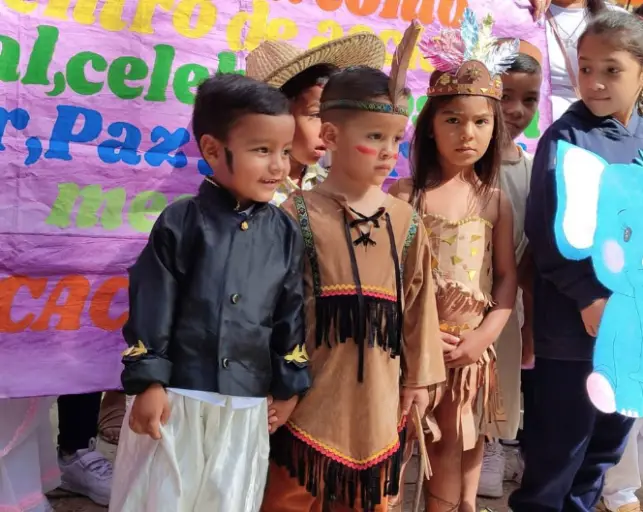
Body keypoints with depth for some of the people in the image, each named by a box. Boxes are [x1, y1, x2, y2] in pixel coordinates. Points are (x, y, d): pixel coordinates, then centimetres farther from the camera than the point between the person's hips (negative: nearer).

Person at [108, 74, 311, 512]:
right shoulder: (180, 223, -6)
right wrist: (148, 382, -8)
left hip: (247, 406, 2)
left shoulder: (286, 233, 1)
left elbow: (292, 314, 5)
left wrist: (288, 387, 7)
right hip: (177, 396, -2)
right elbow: (151, 305, -5)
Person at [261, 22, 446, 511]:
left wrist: (419, 376, 9)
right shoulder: (298, 213, -10)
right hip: (311, 395, -3)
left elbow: (418, 301, 7)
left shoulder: (405, 221, 2)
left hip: (377, 398, 4)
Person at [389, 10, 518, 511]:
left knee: (464, 443, 13)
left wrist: (485, 334, -9)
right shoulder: (406, 194, -5)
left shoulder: (495, 200, 2)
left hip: (472, 345, 2)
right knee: (446, 445, 7)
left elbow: (507, 276, 2)